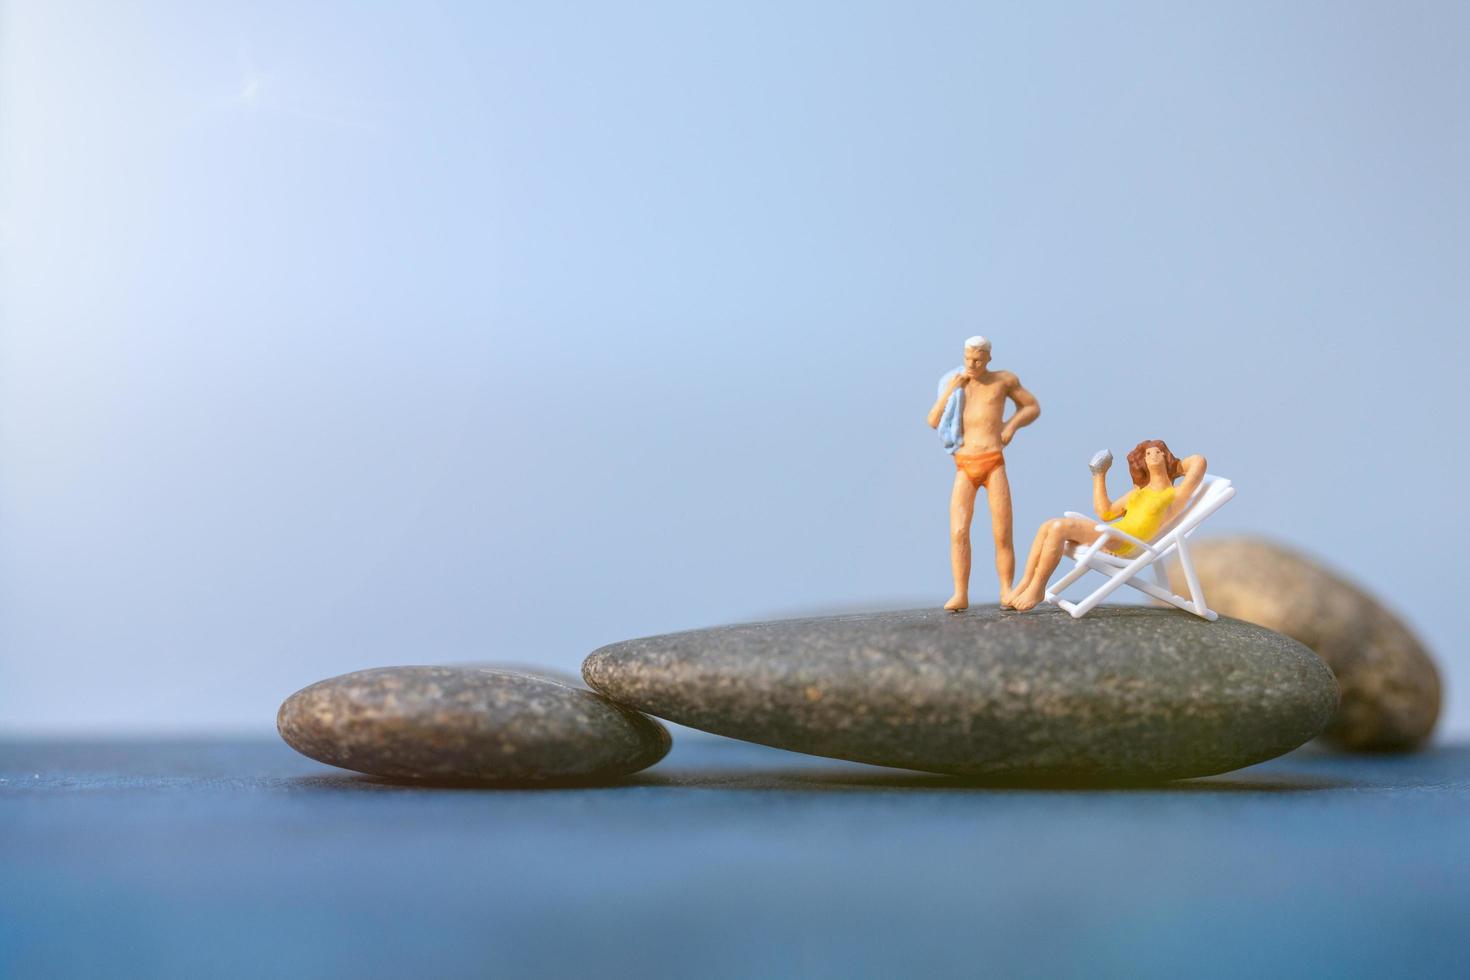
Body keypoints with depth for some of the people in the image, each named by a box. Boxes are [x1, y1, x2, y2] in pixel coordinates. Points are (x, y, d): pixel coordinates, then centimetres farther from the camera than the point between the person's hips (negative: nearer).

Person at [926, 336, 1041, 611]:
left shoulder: (1004, 379, 8)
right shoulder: (955, 385, 13)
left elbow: (1033, 407, 17)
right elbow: (933, 422, 3)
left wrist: (1012, 424, -3)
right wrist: (950, 389, -7)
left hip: (994, 466, -1)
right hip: (964, 469, 1)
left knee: (1003, 535, -10)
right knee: (958, 532, -16)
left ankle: (1007, 594, 2)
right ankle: (961, 595, -17)